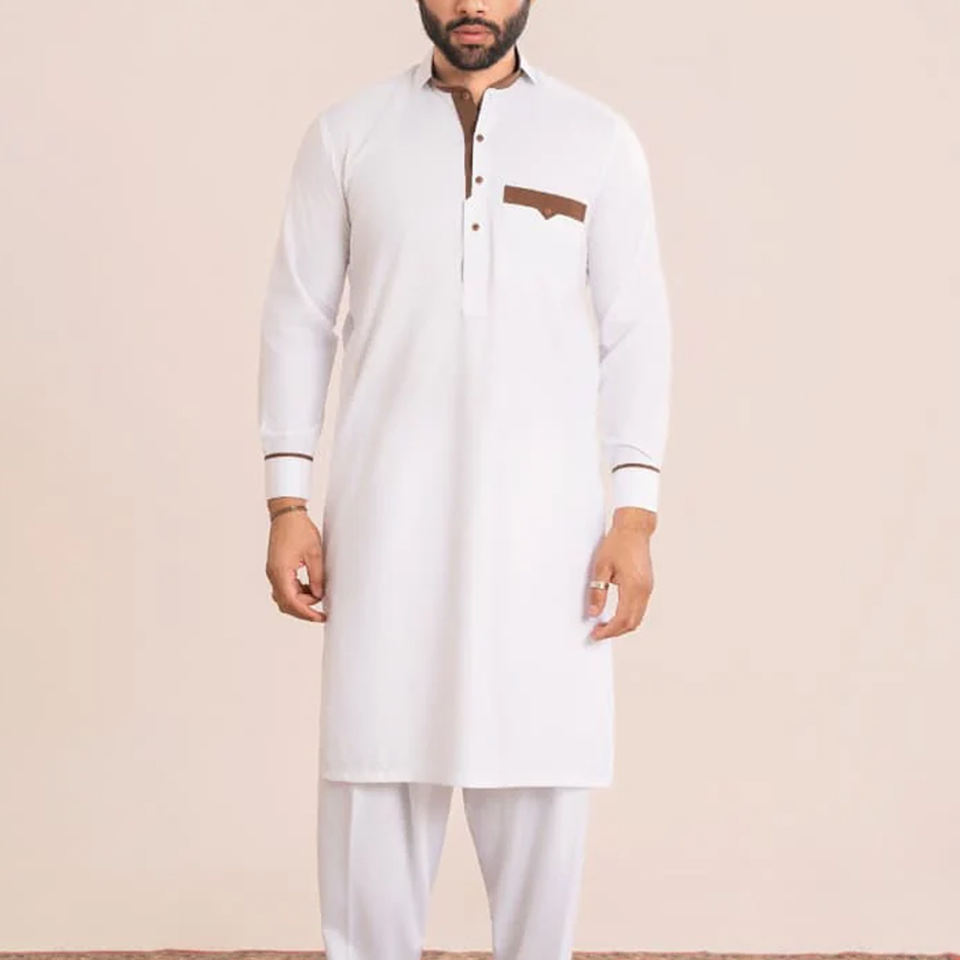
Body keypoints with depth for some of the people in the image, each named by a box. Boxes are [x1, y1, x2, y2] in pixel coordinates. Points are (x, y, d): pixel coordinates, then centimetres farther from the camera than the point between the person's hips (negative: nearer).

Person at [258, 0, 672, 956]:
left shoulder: (601, 140, 4)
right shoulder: (345, 133, 5)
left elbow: (635, 332, 3)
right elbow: (299, 317, 5)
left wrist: (634, 515, -4)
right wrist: (287, 502, 0)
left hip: (542, 515, 0)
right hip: (388, 511, 0)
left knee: (539, 767, 3)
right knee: (373, 766, 1)